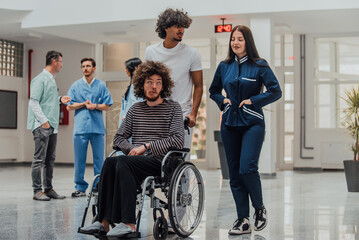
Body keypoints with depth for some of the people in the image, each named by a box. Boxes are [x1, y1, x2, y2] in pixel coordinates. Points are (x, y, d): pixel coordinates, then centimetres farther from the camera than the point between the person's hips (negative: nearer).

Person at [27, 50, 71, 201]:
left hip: (52, 126, 9)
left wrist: (59, 100, 8)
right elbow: (34, 102, -14)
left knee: (50, 159, 11)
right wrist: (44, 120, -19)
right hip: (41, 126, -9)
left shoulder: (52, 80, 19)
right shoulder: (40, 79, -9)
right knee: (39, 159, -6)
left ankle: (48, 189, 17)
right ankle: (37, 191, -3)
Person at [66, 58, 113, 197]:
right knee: (79, 159, 2)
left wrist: (95, 106, -12)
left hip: (97, 127, 0)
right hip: (80, 127, 1)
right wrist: (84, 104, -6)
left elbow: (107, 106, 5)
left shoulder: (101, 85, 9)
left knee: (99, 159, 1)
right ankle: (80, 187, 10)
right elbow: (69, 106, 6)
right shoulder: (76, 85, 11)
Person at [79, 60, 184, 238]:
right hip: (136, 160, 4)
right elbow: (119, 138, 18)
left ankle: (128, 223, -37)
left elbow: (178, 140, -6)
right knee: (110, 162, -28)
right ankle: (104, 221, -32)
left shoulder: (173, 108, 7)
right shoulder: (135, 109, 20)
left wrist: (146, 146, -11)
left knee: (121, 162, -31)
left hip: (160, 162, -4)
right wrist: (135, 149, -3)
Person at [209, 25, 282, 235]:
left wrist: (253, 101, -11)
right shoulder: (224, 66, 11)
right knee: (235, 173, 3)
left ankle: (260, 208, 7)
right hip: (229, 124, 5)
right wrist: (223, 101, 5)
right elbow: (213, 91, 23)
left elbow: (276, 92, -7)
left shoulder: (259, 66, -2)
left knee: (247, 168, -18)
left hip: (252, 123, -4)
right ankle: (243, 220, 9)